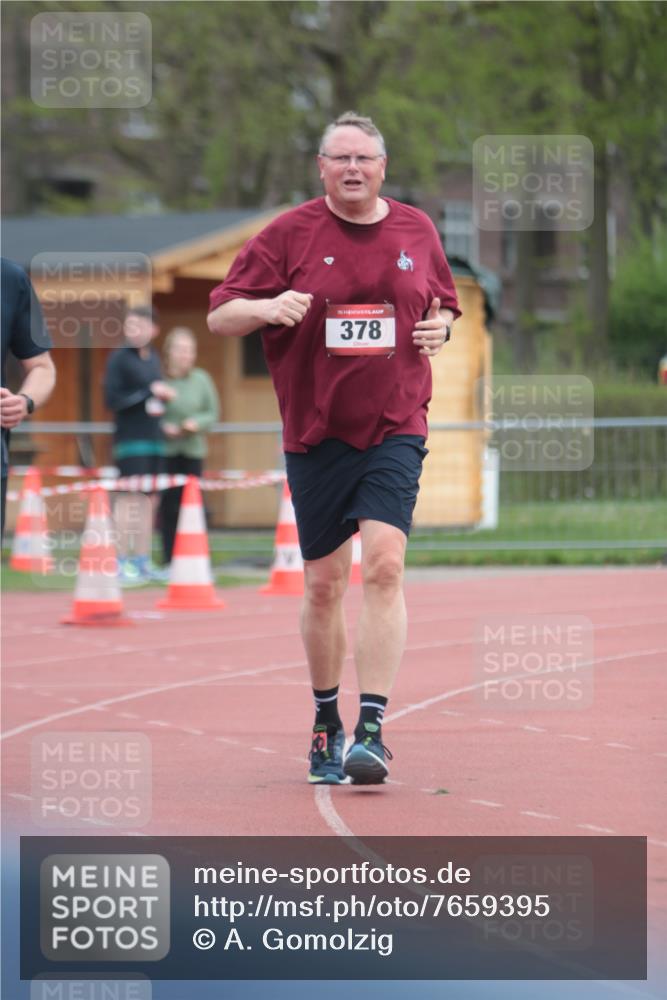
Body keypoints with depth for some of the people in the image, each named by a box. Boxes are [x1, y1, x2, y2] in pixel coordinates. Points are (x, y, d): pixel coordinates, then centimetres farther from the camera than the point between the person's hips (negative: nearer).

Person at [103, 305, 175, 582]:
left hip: (154, 438, 7)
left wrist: (162, 397, -1)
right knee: (130, 499, -8)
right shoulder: (119, 359, -6)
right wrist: (149, 392, -13)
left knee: (148, 502, 7)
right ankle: (122, 562, -5)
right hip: (130, 439, -7)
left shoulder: (153, 359, 13)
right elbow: (112, 399, -11)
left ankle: (143, 561, 12)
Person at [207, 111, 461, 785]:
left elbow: (444, 305, 23)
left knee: (383, 565, -17)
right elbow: (218, 317, 1)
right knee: (323, 585, 6)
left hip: (394, 430, 0)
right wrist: (268, 307, -20)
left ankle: (372, 730, -19)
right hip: (315, 433, 0)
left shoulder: (417, 231, 8)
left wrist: (439, 330, -1)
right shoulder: (289, 235, 0)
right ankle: (326, 724, 25)